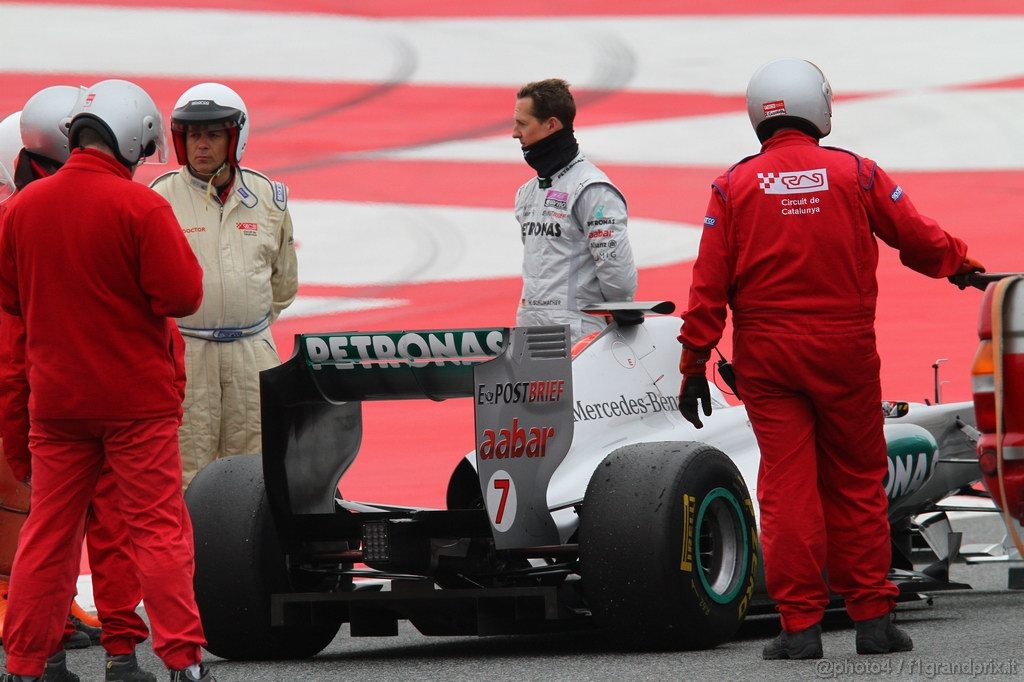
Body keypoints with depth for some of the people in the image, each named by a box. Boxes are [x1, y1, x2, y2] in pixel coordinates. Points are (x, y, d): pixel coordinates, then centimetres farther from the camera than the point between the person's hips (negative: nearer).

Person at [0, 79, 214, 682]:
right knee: (159, 528, 0)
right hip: (137, 397, -4)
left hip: (55, 399, 4)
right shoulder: (139, 207, -16)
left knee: (49, 530, 11)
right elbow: (183, 293, -16)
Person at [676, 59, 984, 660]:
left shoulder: (734, 186, -1)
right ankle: (872, 617, 10)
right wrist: (961, 265, 28)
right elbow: (918, 238, 7)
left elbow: (710, 285, -3)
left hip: (766, 356, 0)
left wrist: (694, 364, 3)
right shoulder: (855, 174, -2)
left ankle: (801, 624, -1)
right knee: (857, 485, 9)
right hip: (845, 351, 0)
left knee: (787, 487, 1)